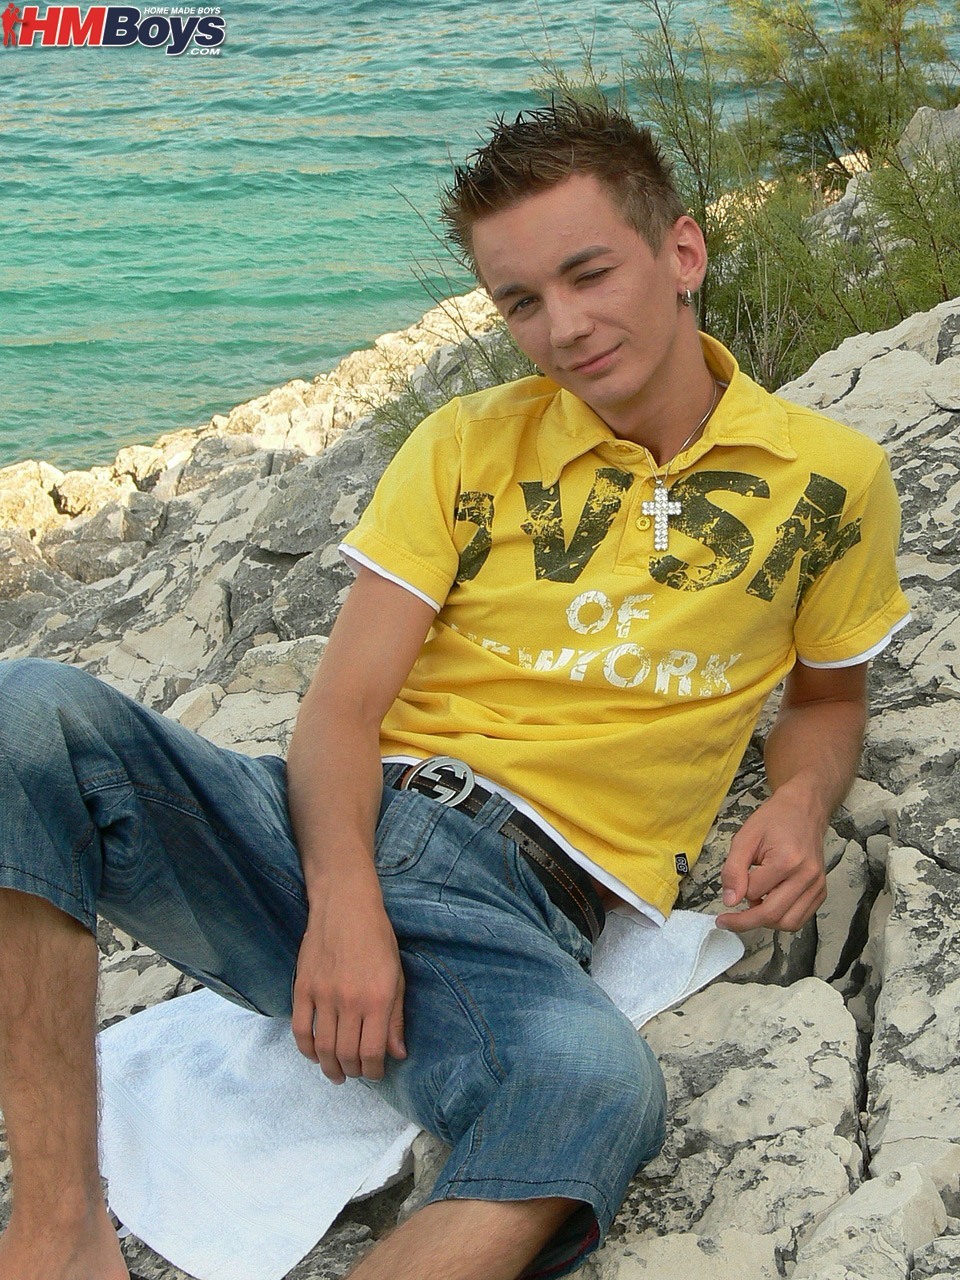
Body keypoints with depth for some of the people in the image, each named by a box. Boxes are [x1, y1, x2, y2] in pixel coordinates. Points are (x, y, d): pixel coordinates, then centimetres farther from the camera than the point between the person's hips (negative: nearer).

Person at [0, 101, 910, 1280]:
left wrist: (797, 809, 0)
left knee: (597, 1085, -39)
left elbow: (827, 695, 24)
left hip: (521, 905, -2)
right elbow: (342, 706, 2)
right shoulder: (465, 448, 9)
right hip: (337, 833, 2)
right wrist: (344, 899, -17)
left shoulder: (832, 482, 9)